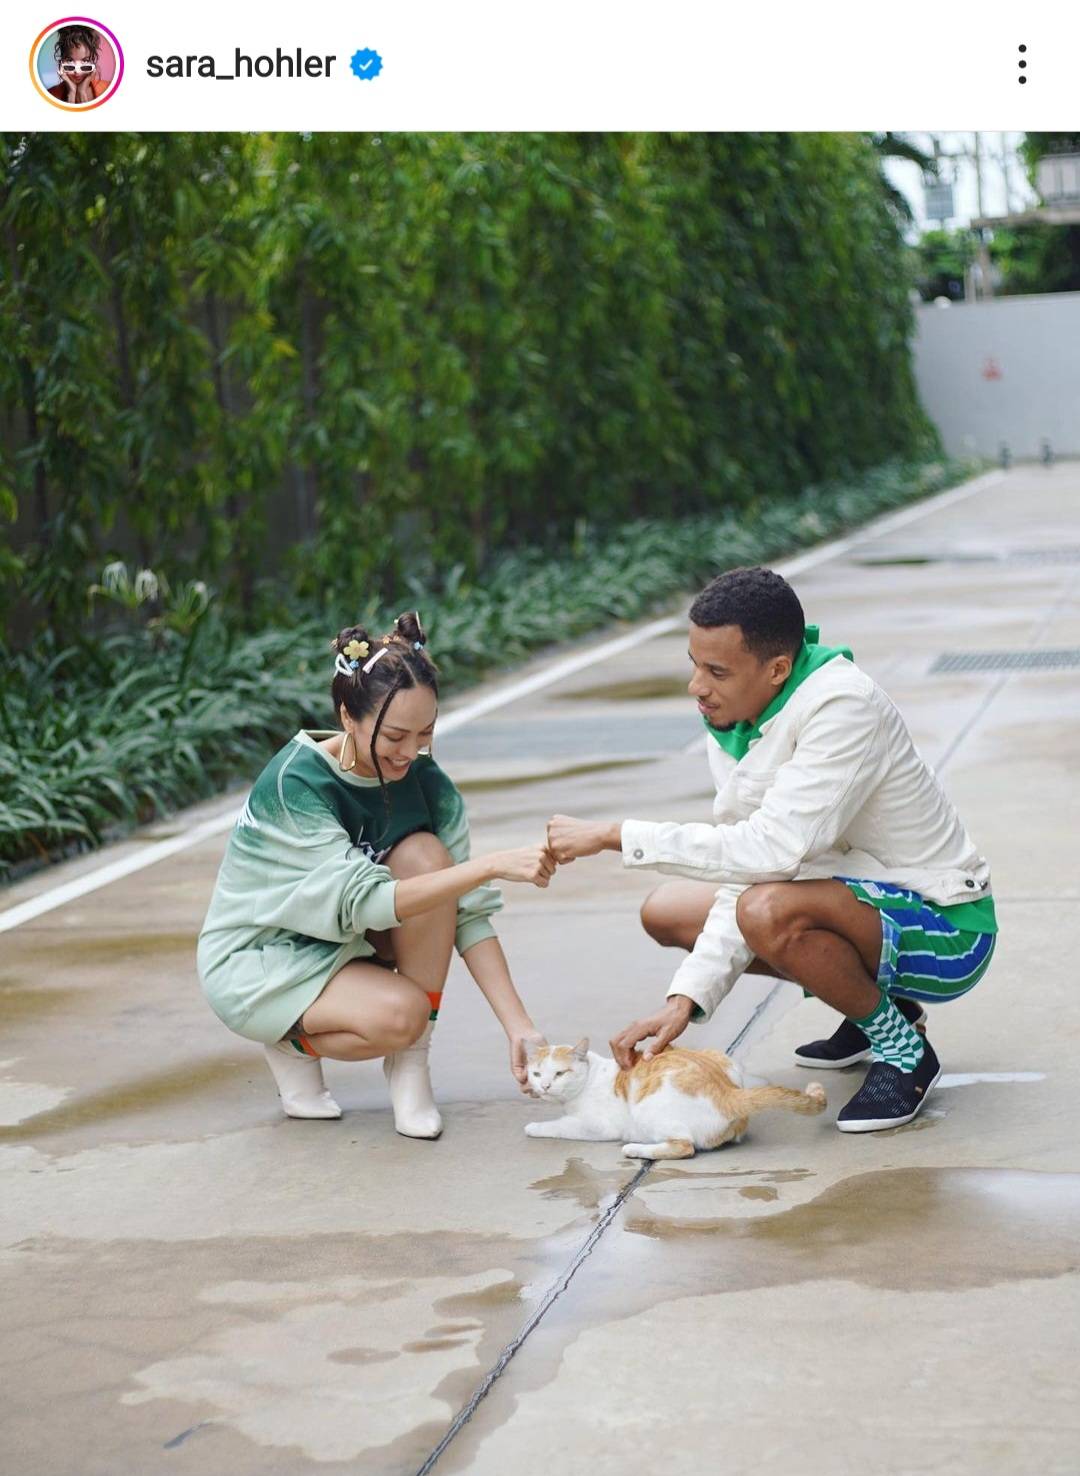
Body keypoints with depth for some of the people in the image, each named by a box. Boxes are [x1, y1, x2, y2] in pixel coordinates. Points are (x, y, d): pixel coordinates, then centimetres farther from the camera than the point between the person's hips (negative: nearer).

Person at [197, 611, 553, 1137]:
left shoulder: (424, 782, -11)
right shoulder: (295, 783, -27)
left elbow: (467, 912, -12)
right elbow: (364, 901, -34)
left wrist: (519, 1027, -22)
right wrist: (492, 865, -41)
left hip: (342, 944, 6)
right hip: (254, 961, -6)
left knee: (425, 856, -23)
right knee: (399, 1012, -32)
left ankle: (410, 1064, -13)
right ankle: (293, 1043, 1)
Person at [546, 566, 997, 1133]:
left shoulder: (843, 707, -27)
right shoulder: (732, 720, -2)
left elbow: (773, 849, -34)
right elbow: (746, 869, -3)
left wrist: (615, 836, -31)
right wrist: (685, 1000, -13)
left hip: (944, 929, -9)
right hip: (860, 904, 9)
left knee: (771, 911, -36)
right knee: (666, 910, 11)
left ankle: (903, 1049, -9)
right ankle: (875, 1003, 14)